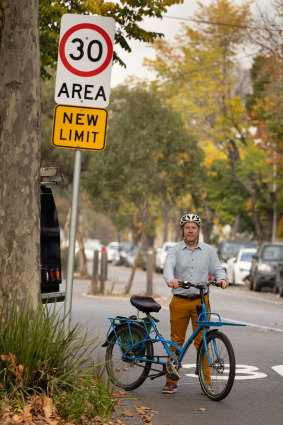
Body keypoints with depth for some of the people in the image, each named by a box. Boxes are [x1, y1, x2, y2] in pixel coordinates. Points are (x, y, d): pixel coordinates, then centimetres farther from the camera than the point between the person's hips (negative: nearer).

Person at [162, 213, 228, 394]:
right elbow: (168, 266, -13)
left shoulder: (208, 250, 9)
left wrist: (222, 279, -18)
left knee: (202, 341, -2)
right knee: (176, 341, 4)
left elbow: (217, 269, 6)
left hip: (201, 301, 0)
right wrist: (170, 279, -36)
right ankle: (171, 382, 12)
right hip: (179, 301, 0)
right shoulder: (175, 250, 3)